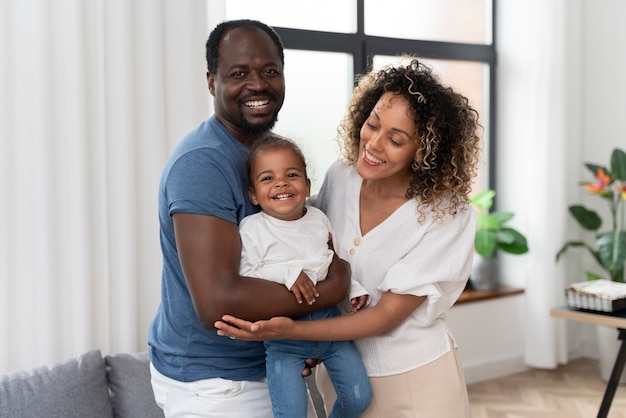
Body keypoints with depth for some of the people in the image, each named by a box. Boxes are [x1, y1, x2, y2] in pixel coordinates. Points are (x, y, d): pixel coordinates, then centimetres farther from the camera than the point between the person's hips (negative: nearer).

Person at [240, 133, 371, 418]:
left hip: (328, 319, 5)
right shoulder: (252, 228, -11)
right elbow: (244, 276, -16)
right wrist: (287, 273, -24)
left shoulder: (319, 219, 4)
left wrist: (354, 288, 6)